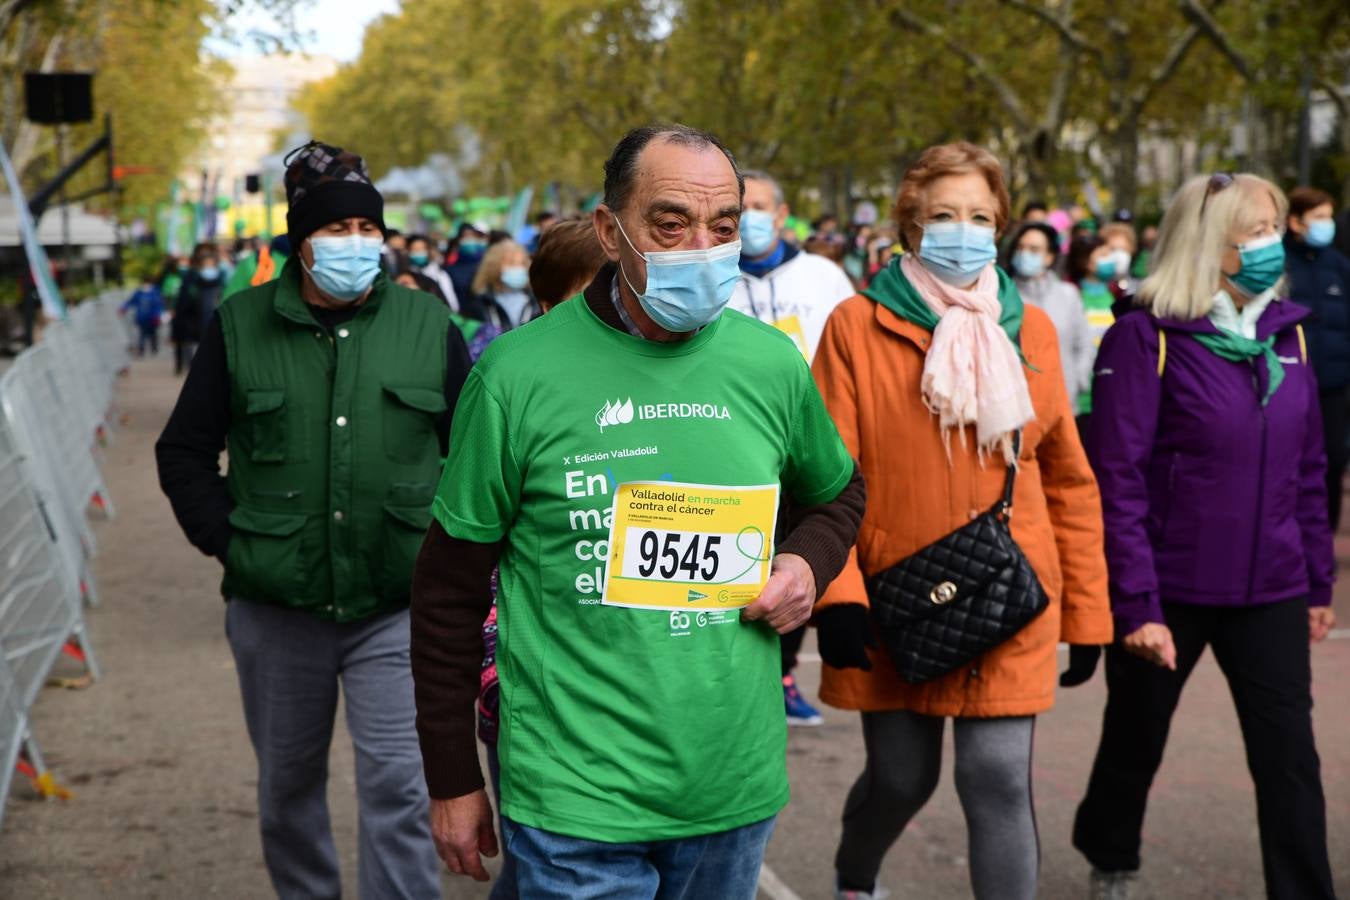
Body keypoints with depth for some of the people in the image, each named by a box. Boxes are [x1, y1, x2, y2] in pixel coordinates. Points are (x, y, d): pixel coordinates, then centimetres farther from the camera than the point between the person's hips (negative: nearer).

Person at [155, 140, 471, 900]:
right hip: (275, 610, 2)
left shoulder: (427, 323, 1)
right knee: (288, 782, 17)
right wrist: (226, 539, -3)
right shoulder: (242, 325, 1)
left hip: (397, 606, -1)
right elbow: (184, 452, 7)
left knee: (400, 788, -5)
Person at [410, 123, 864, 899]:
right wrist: (453, 782, 2)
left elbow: (839, 493, 22)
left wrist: (809, 560, -2)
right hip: (576, 802, -4)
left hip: (738, 789, 4)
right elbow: (452, 586, -1)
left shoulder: (772, 364, 2)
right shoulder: (519, 372, -8)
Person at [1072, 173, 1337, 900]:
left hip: (1270, 594, 4)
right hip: (1171, 588, -4)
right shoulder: (1146, 337, -12)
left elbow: (1309, 469, 12)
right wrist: (1136, 604, -18)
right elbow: (1118, 479, -15)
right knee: (1136, 744, 15)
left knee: (1290, 757, -1)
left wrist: (1318, 580, 12)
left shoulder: (1285, 332, 5)